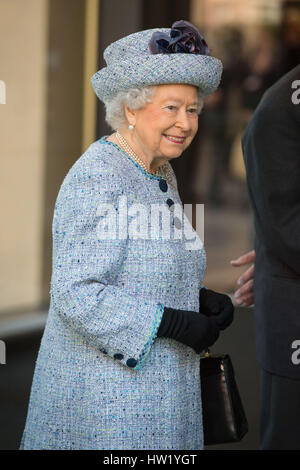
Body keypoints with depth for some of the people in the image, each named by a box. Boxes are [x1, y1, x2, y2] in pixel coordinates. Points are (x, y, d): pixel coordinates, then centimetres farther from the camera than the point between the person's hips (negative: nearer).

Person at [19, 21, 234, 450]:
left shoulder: (161, 174, 12)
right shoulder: (96, 179, -18)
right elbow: (76, 294, -24)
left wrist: (201, 299, 4)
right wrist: (175, 323, -23)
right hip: (104, 394, -9)